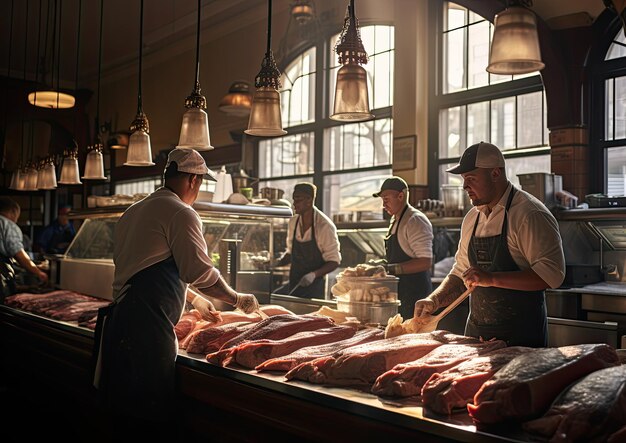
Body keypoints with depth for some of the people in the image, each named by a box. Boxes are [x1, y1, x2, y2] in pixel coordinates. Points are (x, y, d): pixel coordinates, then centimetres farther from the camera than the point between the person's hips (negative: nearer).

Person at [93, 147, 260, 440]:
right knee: (154, 418, -2)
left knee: (128, 418, 16)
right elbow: (201, 271, -14)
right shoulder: (180, 213, -9)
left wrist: (194, 298, 35)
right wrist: (238, 300, 2)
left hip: (119, 317, 10)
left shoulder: (134, 211, 21)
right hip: (147, 327, -9)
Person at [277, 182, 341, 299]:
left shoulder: (325, 226, -15)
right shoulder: (293, 222, 4)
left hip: (314, 287, -6)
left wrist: (314, 274, -25)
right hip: (293, 285, 6)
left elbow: (334, 261, -12)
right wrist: (278, 263, 0)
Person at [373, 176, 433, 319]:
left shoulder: (415, 220, -13)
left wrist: (391, 268, -23)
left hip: (413, 293, -9)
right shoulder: (394, 220, 15)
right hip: (397, 292, 9)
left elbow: (425, 262, -21)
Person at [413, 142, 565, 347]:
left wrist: (492, 279, -27)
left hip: (521, 335, -6)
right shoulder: (471, 218, 10)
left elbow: (552, 274, -22)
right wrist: (434, 301, 0)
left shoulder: (530, 214, -14)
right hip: (476, 331, 7)